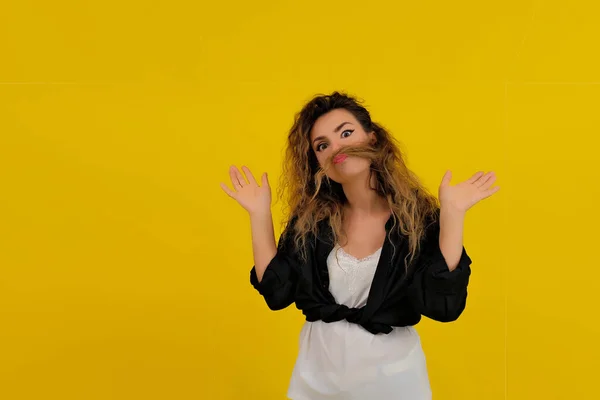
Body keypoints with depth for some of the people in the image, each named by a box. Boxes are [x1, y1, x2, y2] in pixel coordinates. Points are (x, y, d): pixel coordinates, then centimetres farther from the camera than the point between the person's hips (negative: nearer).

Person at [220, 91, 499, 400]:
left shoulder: (416, 214, -13)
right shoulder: (310, 218, -6)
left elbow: (444, 304, -21)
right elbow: (277, 292, -9)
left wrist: (452, 215, -26)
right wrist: (259, 214, -12)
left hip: (391, 371, -2)